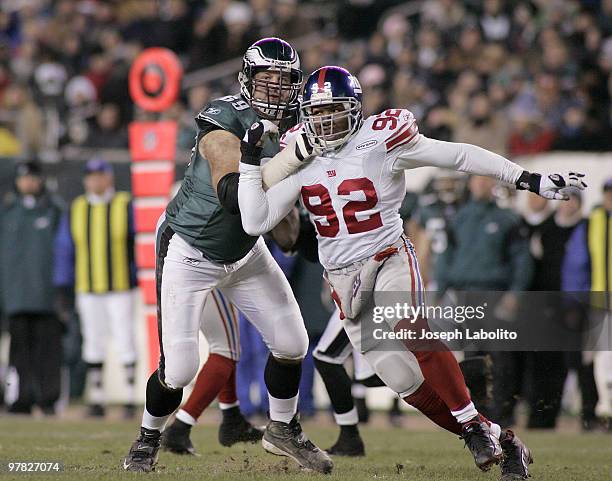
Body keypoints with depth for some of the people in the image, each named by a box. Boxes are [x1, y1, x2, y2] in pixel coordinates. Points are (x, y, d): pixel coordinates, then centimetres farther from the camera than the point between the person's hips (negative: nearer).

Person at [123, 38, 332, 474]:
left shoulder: (291, 128, -8)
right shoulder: (225, 124, -29)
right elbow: (235, 196, -43)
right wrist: (291, 158, -47)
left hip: (244, 250, 6)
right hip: (189, 253, -6)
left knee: (292, 343, 5)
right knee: (180, 369, -7)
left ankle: (283, 430, 30)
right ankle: (148, 440, 21)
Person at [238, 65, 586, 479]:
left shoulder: (379, 142, -12)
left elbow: (460, 156, -8)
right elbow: (256, 222, 0)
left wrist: (530, 180, -9)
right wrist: (250, 162, -10)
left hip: (389, 258, -4)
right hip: (344, 277, 4)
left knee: (410, 329, -34)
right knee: (410, 386, 0)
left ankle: (475, 425, -22)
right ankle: (502, 442, 12)